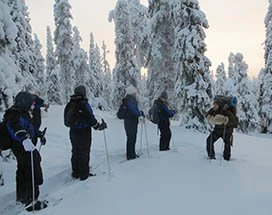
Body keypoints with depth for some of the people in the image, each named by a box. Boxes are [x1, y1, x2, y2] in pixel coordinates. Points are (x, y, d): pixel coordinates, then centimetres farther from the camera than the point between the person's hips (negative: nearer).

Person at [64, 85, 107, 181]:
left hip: (73, 132, 7)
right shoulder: (83, 104, -20)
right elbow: (90, 118, -19)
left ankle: (75, 172, 29)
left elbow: (66, 118, 12)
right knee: (84, 153, 4)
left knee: (75, 152, 19)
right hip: (84, 132, -7)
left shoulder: (70, 104, 4)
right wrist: (98, 126, -6)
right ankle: (84, 174, 11)